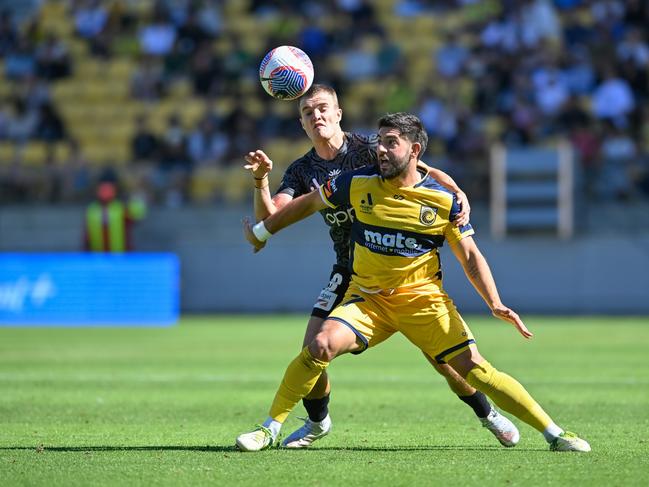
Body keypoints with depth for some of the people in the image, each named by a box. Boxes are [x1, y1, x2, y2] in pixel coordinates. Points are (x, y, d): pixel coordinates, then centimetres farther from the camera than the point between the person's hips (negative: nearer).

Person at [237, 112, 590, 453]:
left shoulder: (443, 200, -6)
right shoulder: (357, 184, -5)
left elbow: (470, 257, 1)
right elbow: (308, 203, 12)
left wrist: (495, 305, -12)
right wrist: (261, 231, 21)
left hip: (422, 297, -1)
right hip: (367, 297, 1)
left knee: (474, 368, -11)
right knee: (321, 346, -24)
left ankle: (554, 434, -4)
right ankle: (270, 429, -10)